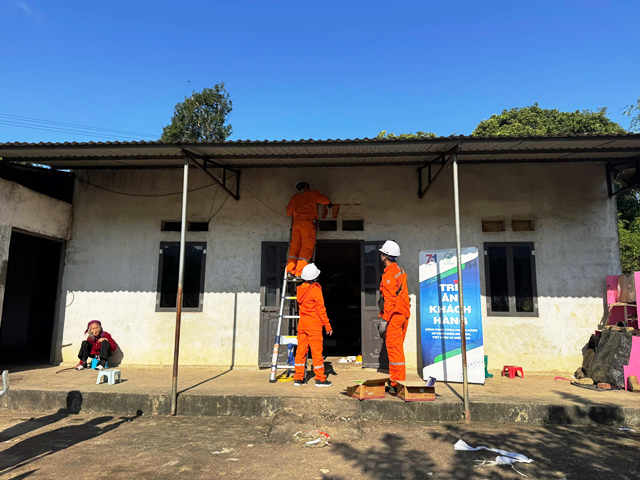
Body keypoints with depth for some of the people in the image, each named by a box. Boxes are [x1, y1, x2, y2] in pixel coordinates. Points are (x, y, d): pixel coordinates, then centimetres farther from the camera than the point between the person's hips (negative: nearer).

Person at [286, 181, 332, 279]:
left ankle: (290, 270, -19)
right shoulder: (312, 193, 18)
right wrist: (329, 203, 37)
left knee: (294, 246, -1)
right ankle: (299, 271, -22)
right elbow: (324, 199, 16)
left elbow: (289, 212, 28)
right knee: (307, 246, -10)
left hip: (296, 222, 4)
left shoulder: (294, 198, 28)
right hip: (308, 221, -4)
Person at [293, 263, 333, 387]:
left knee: (301, 350, 10)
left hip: (302, 324, 6)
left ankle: (298, 378, 15)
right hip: (314, 325, -6)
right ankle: (320, 379, 9)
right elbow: (321, 309, -12)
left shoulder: (299, 289, 5)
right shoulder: (316, 290, -13)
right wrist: (328, 326, -5)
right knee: (317, 351, 1)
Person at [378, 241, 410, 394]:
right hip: (403, 314, 10)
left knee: (393, 349, -5)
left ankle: (397, 384, 0)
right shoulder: (400, 270, 14)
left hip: (393, 315, -10)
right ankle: (399, 381, 23)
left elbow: (390, 299, -20)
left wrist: (384, 319, -18)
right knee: (397, 348, 16)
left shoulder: (389, 274, -15)